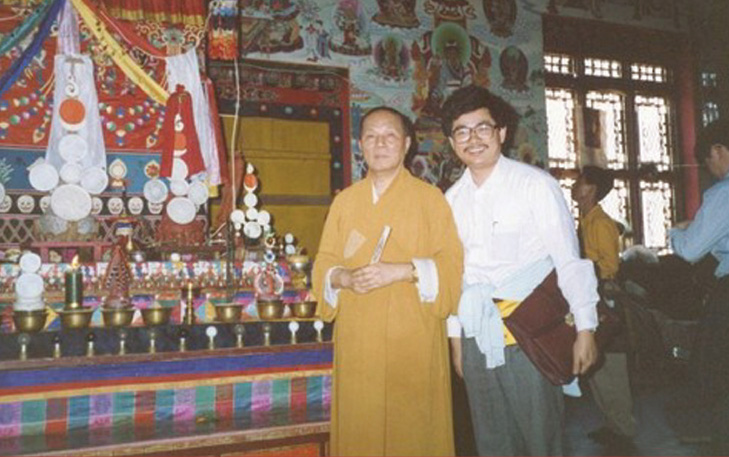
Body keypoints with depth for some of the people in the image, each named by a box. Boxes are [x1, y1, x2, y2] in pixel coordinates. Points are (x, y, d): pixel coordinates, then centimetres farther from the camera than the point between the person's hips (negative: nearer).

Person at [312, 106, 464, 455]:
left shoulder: (430, 198, 3)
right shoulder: (345, 201, 12)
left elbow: (451, 264, -2)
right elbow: (324, 264, 11)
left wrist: (403, 271, -17)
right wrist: (344, 278, -10)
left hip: (413, 339, -2)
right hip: (357, 342, 3)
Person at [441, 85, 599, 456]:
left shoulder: (536, 185, -7)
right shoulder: (452, 199, 7)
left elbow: (569, 261, -8)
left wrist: (585, 329, -9)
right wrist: (455, 336, 14)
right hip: (477, 337, 5)